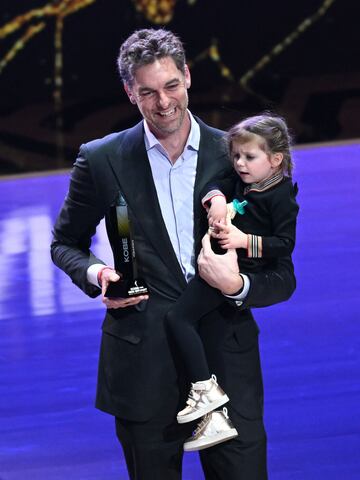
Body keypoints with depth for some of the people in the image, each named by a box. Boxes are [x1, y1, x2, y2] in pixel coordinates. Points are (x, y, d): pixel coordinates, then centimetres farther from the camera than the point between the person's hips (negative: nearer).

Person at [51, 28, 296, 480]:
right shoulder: (101, 160, 2)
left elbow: (282, 279, 4)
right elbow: (65, 243, 18)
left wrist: (237, 286, -18)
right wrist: (94, 273, -5)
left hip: (227, 358, 0)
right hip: (143, 367, 0)